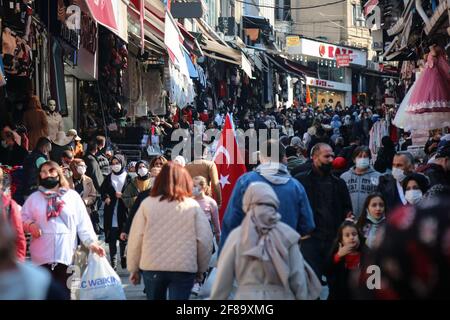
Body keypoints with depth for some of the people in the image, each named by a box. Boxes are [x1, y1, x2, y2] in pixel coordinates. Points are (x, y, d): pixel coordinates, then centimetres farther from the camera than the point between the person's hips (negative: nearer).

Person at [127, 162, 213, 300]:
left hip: (152, 266, 2)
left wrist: (133, 268, 9)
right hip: (184, 268, -2)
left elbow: (135, 238, 0)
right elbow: (204, 240, -2)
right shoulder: (193, 206, -2)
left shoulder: (147, 204, -1)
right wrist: (201, 268, 11)